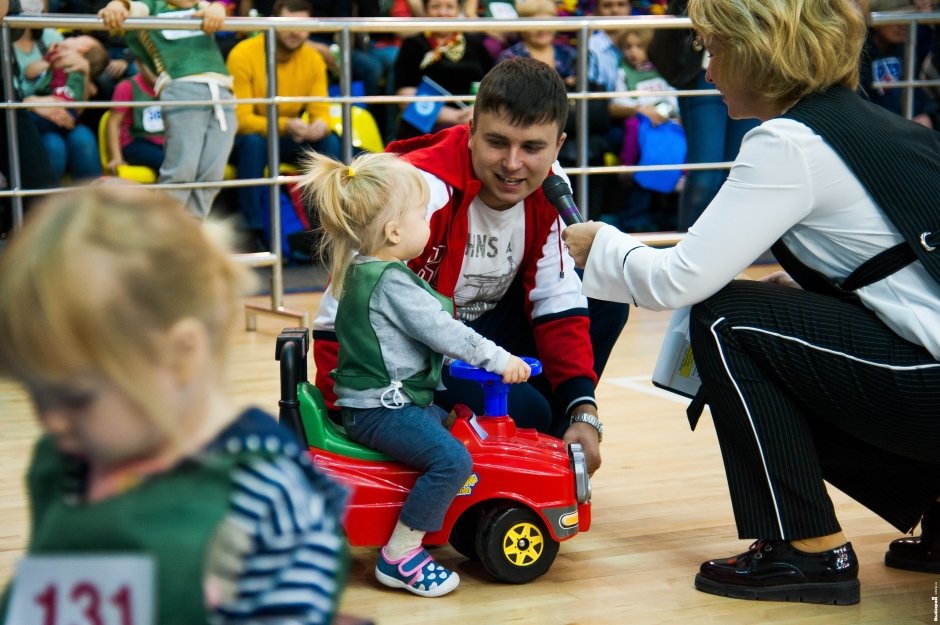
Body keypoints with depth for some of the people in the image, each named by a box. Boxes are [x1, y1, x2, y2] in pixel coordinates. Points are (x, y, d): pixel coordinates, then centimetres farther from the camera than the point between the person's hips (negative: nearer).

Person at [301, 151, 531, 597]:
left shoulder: (362, 270, 13)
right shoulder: (391, 281, -19)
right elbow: (443, 332, -19)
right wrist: (499, 360, -10)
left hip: (381, 400, 11)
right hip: (381, 409, -11)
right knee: (452, 459, -26)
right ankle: (399, 556, -17)